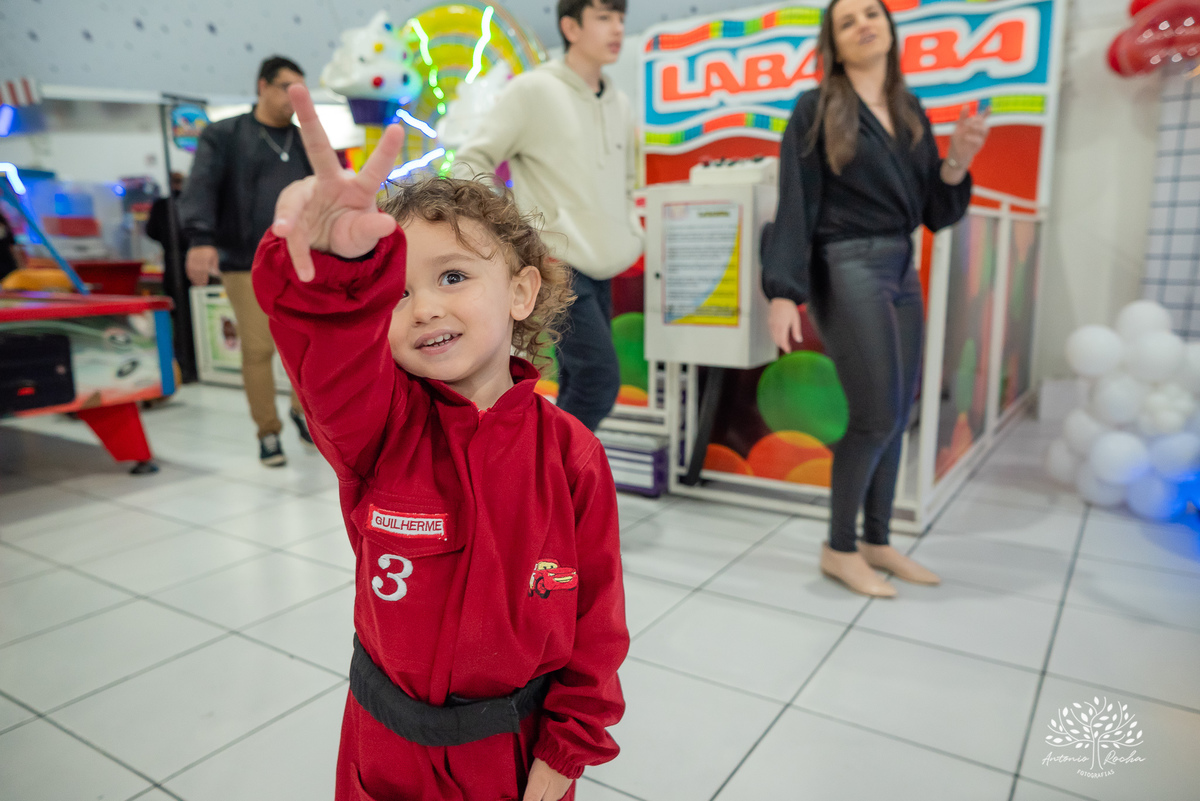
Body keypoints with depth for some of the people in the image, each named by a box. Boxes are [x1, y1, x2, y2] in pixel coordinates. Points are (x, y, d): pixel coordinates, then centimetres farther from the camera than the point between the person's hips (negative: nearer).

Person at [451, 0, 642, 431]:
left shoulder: (620, 104, 12)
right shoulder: (533, 90, -7)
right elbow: (471, 162, -5)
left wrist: (628, 230, 14)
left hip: (599, 271, 7)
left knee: (579, 386, 11)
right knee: (600, 378, -14)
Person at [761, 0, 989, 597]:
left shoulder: (911, 114, 14)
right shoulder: (816, 110, -2)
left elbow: (937, 215, 12)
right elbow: (795, 207, -9)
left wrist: (958, 161, -6)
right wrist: (783, 293, -17)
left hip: (902, 271, 7)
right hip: (847, 271, -7)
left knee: (897, 416, 9)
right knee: (875, 416, -7)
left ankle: (876, 542, 23)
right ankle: (838, 549, 9)